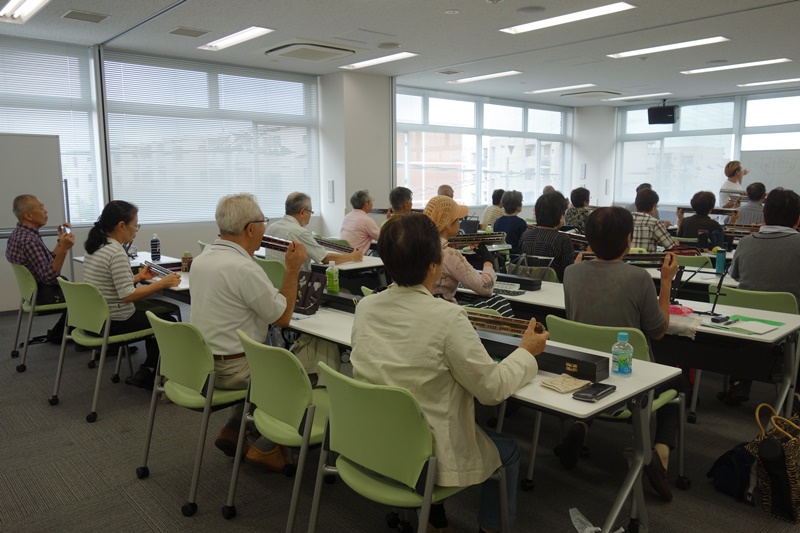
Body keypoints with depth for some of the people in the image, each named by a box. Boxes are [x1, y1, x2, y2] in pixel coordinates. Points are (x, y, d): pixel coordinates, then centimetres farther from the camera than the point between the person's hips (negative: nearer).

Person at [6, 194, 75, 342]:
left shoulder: (20, 233, 4)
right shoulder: (28, 240, -28)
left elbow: (49, 261, 9)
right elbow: (48, 277, -33)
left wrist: (61, 241, 6)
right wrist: (63, 249, -38)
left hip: (35, 288, 10)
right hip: (46, 294, -10)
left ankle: (57, 334, 28)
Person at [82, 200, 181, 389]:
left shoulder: (95, 246, 6)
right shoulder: (116, 252, -23)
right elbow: (127, 295, -26)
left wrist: (138, 277, 12)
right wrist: (162, 283, -19)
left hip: (96, 317, 9)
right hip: (115, 322, -9)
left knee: (157, 313, 23)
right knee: (169, 322, 9)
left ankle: (148, 372, 24)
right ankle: (146, 375, 20)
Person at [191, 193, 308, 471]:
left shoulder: (201, 259, 3)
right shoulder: (245, 269, -25)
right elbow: (283, 317, -15)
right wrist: (293, 270, -9)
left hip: (201, 362, 9)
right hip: (232, 369, -9)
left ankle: (233, 431, 24)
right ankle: (266, 447, 11)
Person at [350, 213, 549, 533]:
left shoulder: (365, 307, -7)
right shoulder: (447, 318, -25)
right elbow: (492, 389, -15)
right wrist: (526, 352, 2)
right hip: (423, 457, -6)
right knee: (508, 451, 22)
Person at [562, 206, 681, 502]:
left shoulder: (572, 272, -9)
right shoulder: (637, 277, -19)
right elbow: (658, 331, -5)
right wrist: (667, 280, 1)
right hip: (630, 378, -3)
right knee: (675, 381, 29)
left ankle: (578, 425, 12)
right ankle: (661, 451, 4)